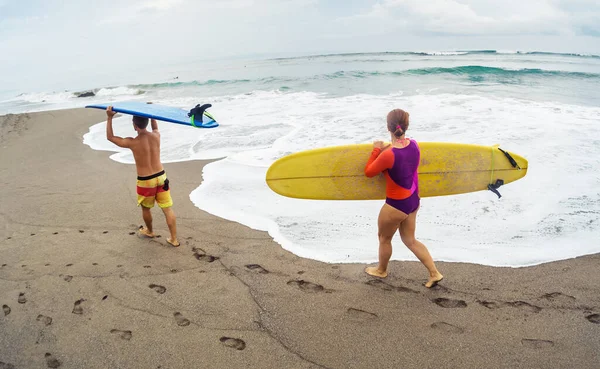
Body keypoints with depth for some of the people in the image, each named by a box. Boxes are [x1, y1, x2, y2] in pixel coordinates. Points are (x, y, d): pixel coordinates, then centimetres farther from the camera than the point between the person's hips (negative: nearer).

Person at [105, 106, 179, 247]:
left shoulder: (133, 143, -17)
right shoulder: (156, 136, -6)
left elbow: (110, 137, -1)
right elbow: (155, 128, 22)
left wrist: (109, 118, -1)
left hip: (145, 181, -3)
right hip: (161, 177, 4)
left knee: (145, 208, 23)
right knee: (168, 209, 7)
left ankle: (149, 231, 45)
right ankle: (174, 239, 11)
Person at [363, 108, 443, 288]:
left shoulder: (388, 154, -29)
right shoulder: (414, 145, -7)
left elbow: (368, 172, -12)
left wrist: (376, 150, -3)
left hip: (396, 205, -7)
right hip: (413, 201, 7)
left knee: (384, 238, 20)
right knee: (410, 240, 24)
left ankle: (381, 270, 44)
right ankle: (434, 273, 25)